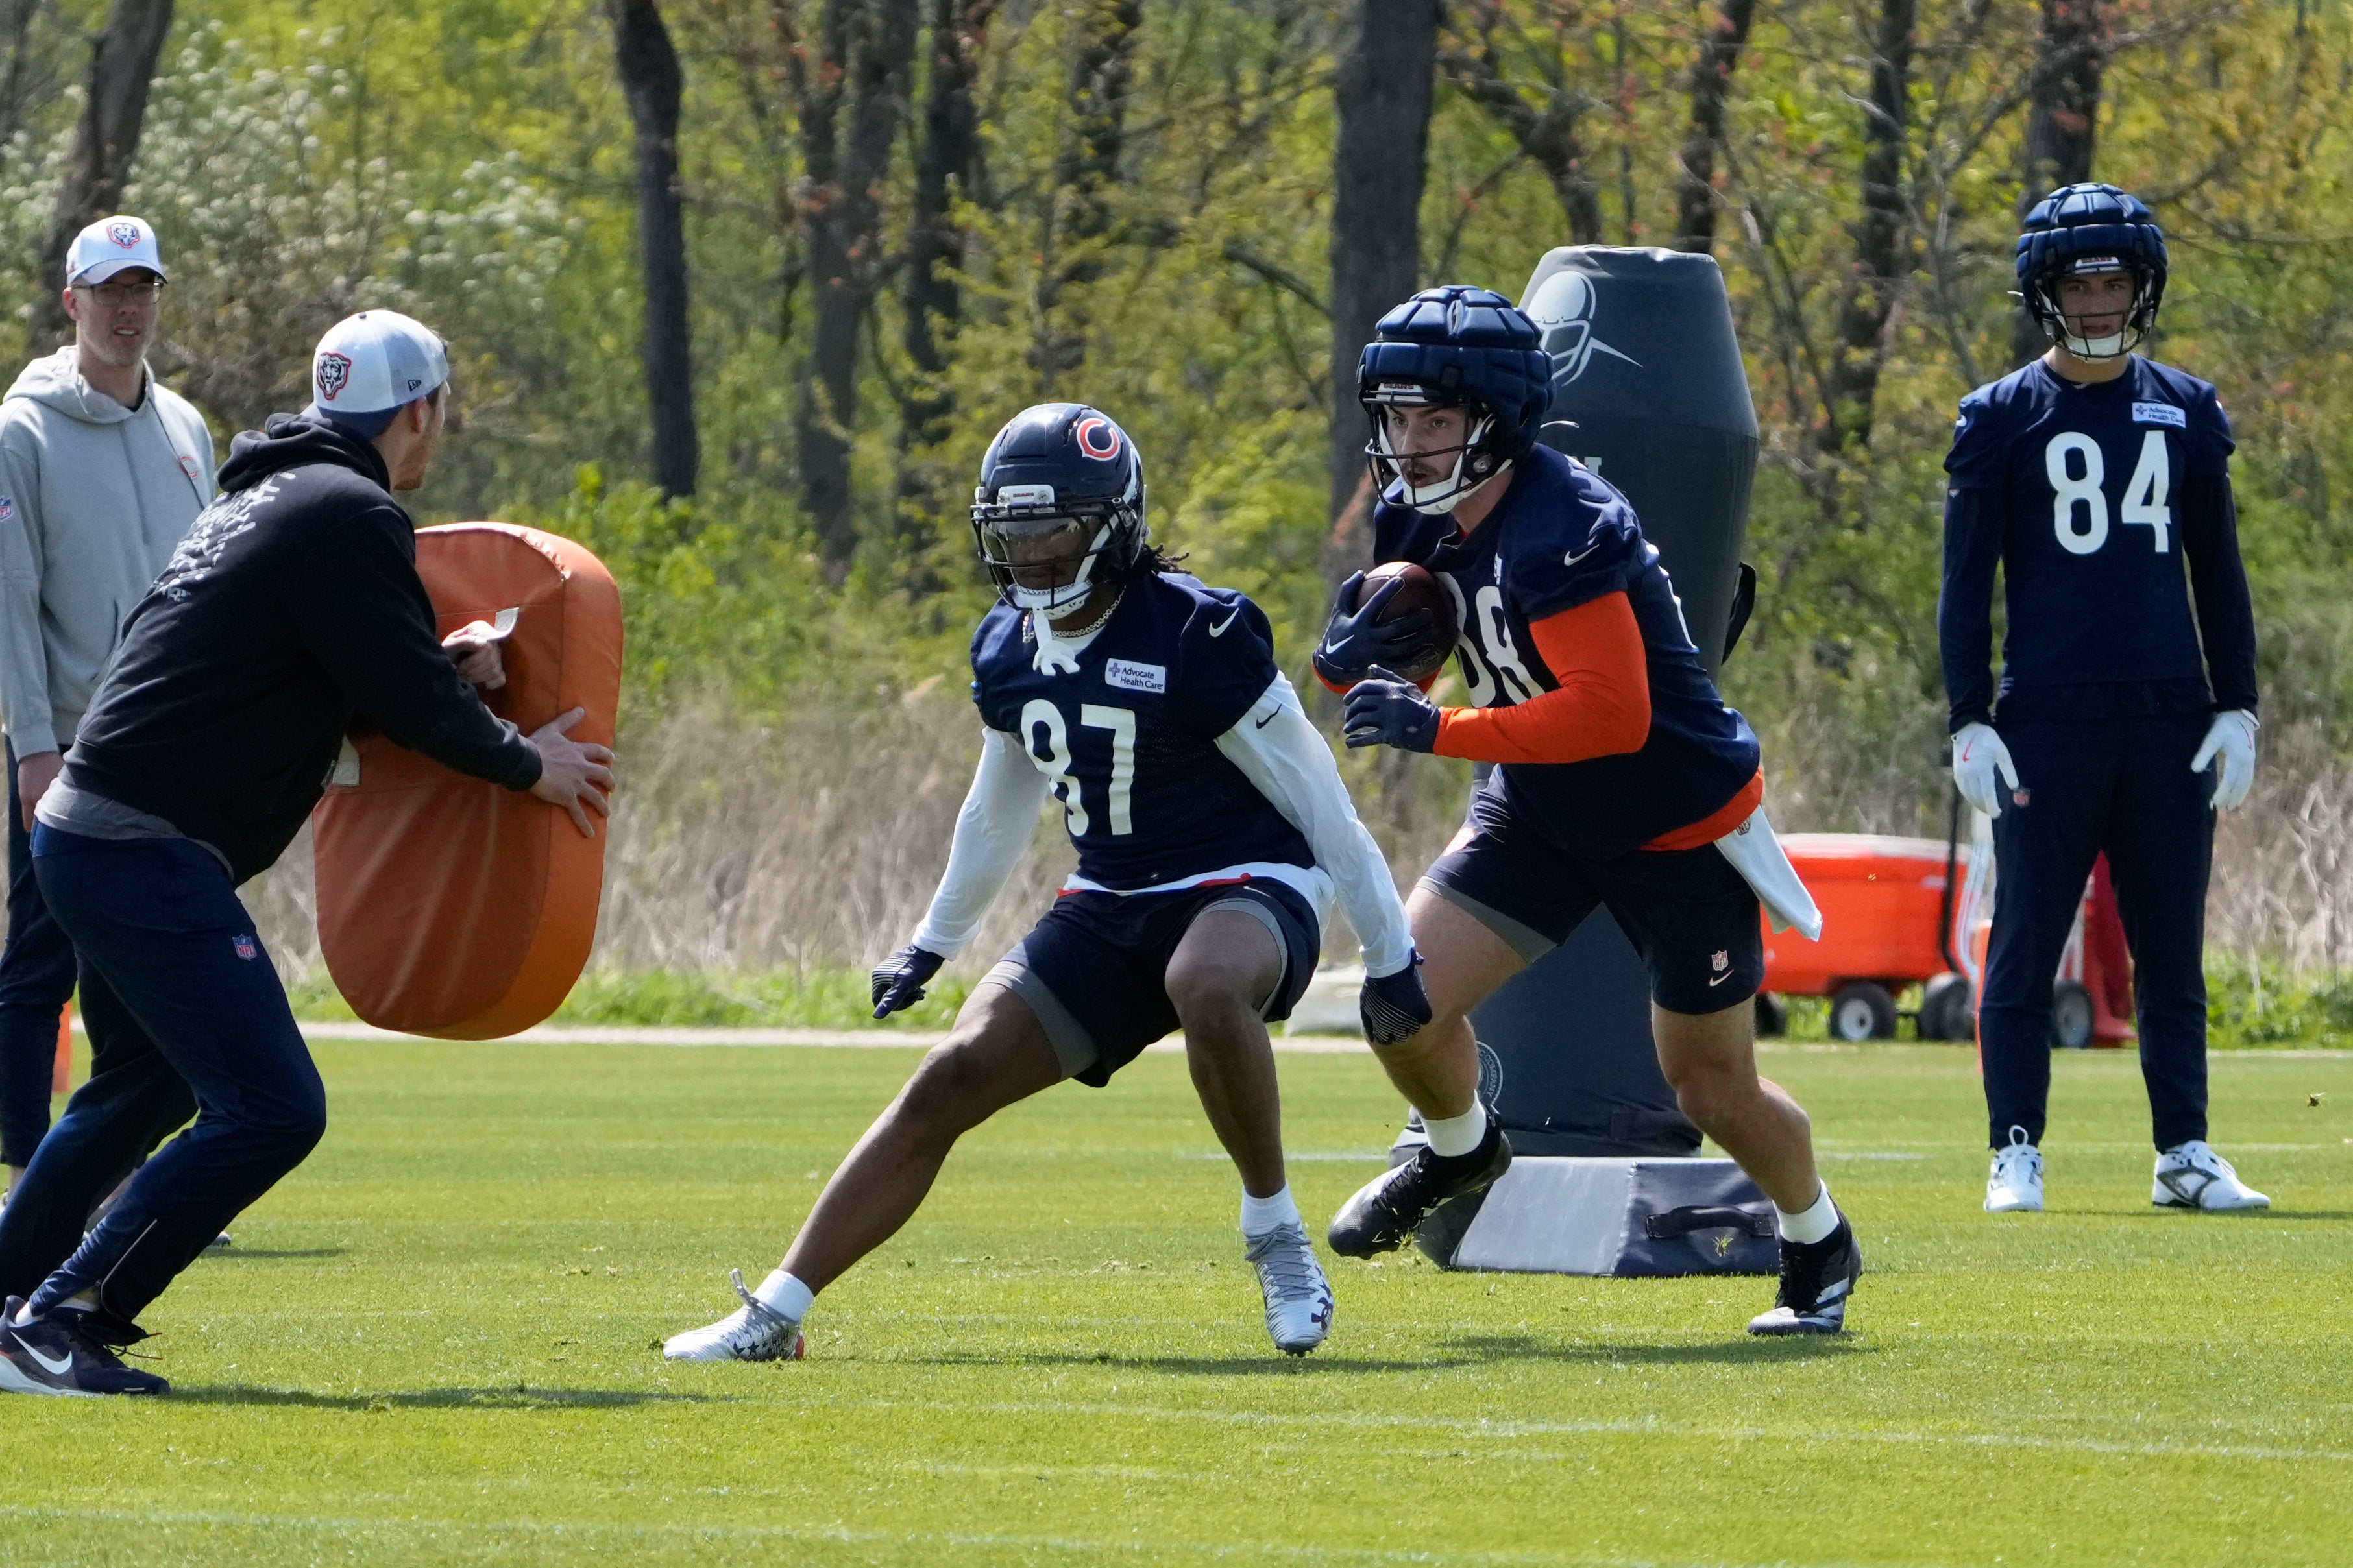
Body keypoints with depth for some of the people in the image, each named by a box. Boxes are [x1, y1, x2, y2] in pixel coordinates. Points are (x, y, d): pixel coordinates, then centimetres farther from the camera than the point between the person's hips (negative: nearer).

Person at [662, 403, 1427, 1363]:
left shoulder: (1197, 635, -18)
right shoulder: (1010, 649, 4)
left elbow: (1316, 799, -11)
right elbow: (1000, 808, 22)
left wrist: (1390, 954, -7)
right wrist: (933, 944, 32)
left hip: (1247, 887, -6)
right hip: (1110, 906, 6)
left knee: (1206, 986, -41)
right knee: (952, 1081, -6)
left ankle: (1274, 1234, -21)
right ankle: (776, 1311, -2)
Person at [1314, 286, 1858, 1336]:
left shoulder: (1561, 532, -31)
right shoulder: (1417, 520, -5)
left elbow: (1614, 714, -35)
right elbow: (1389, 640, 6)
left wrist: (1437, 731, -37)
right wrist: (1349, 658, -19)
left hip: (1679, 825, -7)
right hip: (1543, 816, 7)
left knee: (1712, 1089, 5)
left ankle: (1819, 1249, 34)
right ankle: (1459, 1150, 26)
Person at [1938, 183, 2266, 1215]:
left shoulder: (2187, 412, 12)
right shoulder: (2002, 418, 3)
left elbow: (2219, 575, 15)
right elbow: (1966, 582, 2)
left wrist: (2237, 711, 7)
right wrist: (1969, 723, -5)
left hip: (2170, 722, 3)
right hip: (2048, 722, -3)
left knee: (2172, 950, 5)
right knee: (2026, 945, -1)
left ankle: (2185, 1155, 10)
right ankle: (2017, 1154, 4)